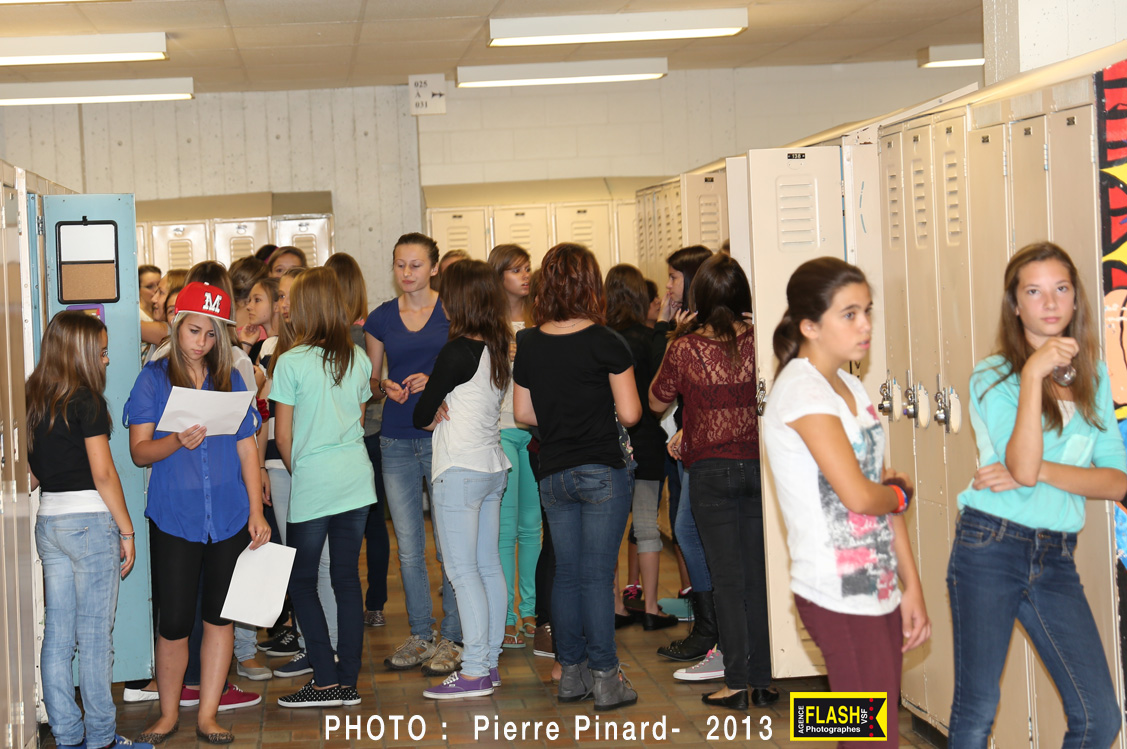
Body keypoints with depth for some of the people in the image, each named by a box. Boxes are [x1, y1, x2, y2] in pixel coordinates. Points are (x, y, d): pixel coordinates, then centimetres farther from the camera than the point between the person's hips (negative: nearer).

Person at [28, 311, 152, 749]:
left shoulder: (33, 400, 8)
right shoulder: (87, 401, -12)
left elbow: (30, 473, 14)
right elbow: (103, 473, -14)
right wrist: (126, 531, -8)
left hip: (48, 522, 7)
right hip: (90, 520, -7)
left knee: (56, 634, 9)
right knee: (95, 636, 0)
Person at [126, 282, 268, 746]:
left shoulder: (231, 381, 8)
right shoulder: (154, 379, 1)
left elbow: (247, 449, 8)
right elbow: (139, 450, -4)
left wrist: (257, 511, 2)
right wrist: (178, 441, -23)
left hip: (229, 517, 2)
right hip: (174, 519, -2)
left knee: (220, 616, 6)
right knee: (174, 622, -1)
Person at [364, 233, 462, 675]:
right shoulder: (381, 318, 10)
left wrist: (435, 379, -14)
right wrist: (386, 386, -6)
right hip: (397, 440, 3)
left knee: (449, 543, -1)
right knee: (408, 547, 7)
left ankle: (451, 638, 9)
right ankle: (420, 635, 19)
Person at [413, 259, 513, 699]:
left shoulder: (459, 352, -16)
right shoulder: (498, 349, 8)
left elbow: (421, 416, -11)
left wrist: (433, 412, 9)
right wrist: (439, 396, -1)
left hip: (460, 471, -8)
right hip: (493, 466, 8)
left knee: (462, 570, -5)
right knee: (488, 565, 12)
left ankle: (474, 673, -5)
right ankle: (489, 662, 17)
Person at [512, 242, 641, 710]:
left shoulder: (529, 345, 2)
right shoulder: (605, 342, -11)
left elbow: (522, 412, 10)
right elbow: (630, 413, -11)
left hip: (553, 475, 4)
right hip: (602, 472, -4)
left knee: (566, 573, 12)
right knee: (597, 575, -2)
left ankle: (572, 672, 19)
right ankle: (605, 679, 3)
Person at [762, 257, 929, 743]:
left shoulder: (851, 388, 13)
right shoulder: (801, 390, -15)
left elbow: (884, 490, 14)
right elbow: (858, 495, -22)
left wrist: (912, 587, 11)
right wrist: (900, 492, 1)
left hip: (878, 590, 8)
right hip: (840, 598, -8)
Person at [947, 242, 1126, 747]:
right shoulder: (995, 376, -4)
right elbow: (1023, 468, -20)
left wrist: (1041, 470, -14)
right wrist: (1032, 374, -20)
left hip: (1056, 558, 4)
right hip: (990, 548, -4)